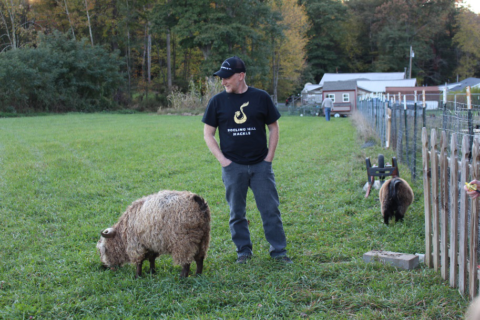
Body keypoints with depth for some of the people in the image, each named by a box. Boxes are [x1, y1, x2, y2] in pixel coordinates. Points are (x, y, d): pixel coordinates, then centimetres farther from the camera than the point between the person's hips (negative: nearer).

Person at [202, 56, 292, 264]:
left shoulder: (260, 97, 1)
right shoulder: (217, 102, 2)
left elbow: (273, 128, 8)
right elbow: (208, 133, 6)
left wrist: (269, 157, 0)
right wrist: (221, 159, -4)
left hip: (260, 165, 0)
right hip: (233, 166, 1)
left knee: (270, 210, 2)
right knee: (237, 213, 8)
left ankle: (279, 251, 12)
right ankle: (243, 251, 21)